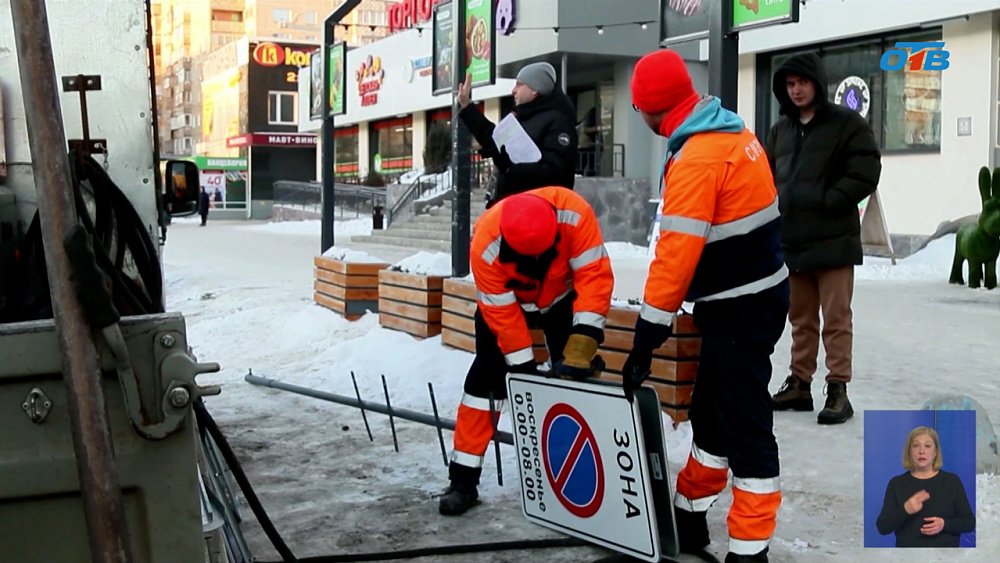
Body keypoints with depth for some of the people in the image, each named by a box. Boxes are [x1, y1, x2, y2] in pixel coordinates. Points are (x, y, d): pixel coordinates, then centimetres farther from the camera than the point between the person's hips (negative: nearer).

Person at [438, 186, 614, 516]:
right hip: (506, 298, -1)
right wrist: (524, 367, -24)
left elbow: (595, 275, -35)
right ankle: (463, 478, -3)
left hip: (562, 297, 1)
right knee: (487, 375, -9)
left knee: (573, 375, -6)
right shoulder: (486, 245, -37)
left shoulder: (574, 213, -38)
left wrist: (581, 345, -41)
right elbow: (501, 311, -27)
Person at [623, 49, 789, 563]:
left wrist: (646, 340, -21)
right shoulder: (733, 132, 7)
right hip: (756, 292, 10)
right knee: (712, 411, 18)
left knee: (743, 424, -2)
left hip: (739, 307, -10)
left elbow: (675, 256, -25)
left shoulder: (696, 158, -22)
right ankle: (690, 516, 32)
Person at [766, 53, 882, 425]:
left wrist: (825, 201, -14)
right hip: (789, 240, 6)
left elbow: (865, 174, -9)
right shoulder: (780, 131, 15)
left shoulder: (847, 124, -2)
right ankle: (799, 384, 20)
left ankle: (838, 390, 2)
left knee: (836, 319, -3)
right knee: (801, 318, 12)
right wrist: (776, 205, 4)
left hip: (833, 240, -5)